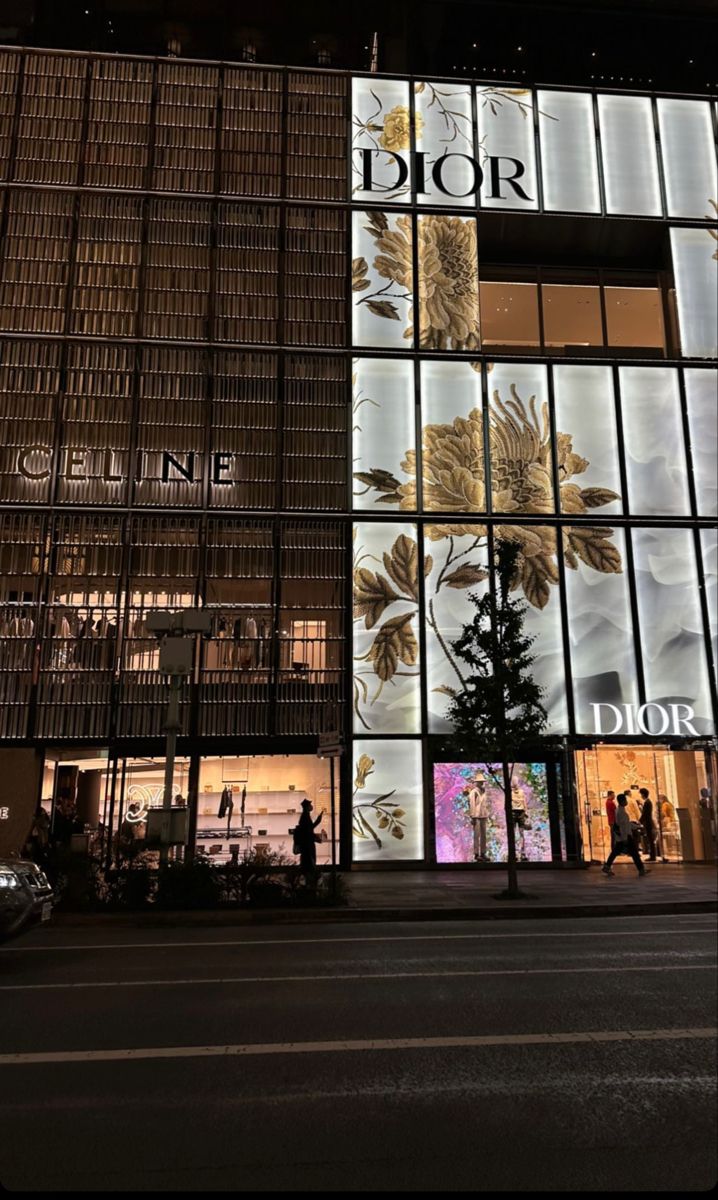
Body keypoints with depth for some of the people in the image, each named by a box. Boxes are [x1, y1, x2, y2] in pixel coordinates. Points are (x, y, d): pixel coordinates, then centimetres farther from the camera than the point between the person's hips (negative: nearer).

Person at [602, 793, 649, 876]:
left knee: (616, 851, 11)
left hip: (620, 837, 10)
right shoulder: (621, 811, -19)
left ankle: (607, 867, 13)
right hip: (625, 836, -10)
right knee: (634, 852, -1)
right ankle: (641, 870, 6)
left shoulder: (620, 810, 12)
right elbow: (622, 825, -22)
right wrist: (625, 838, -22)